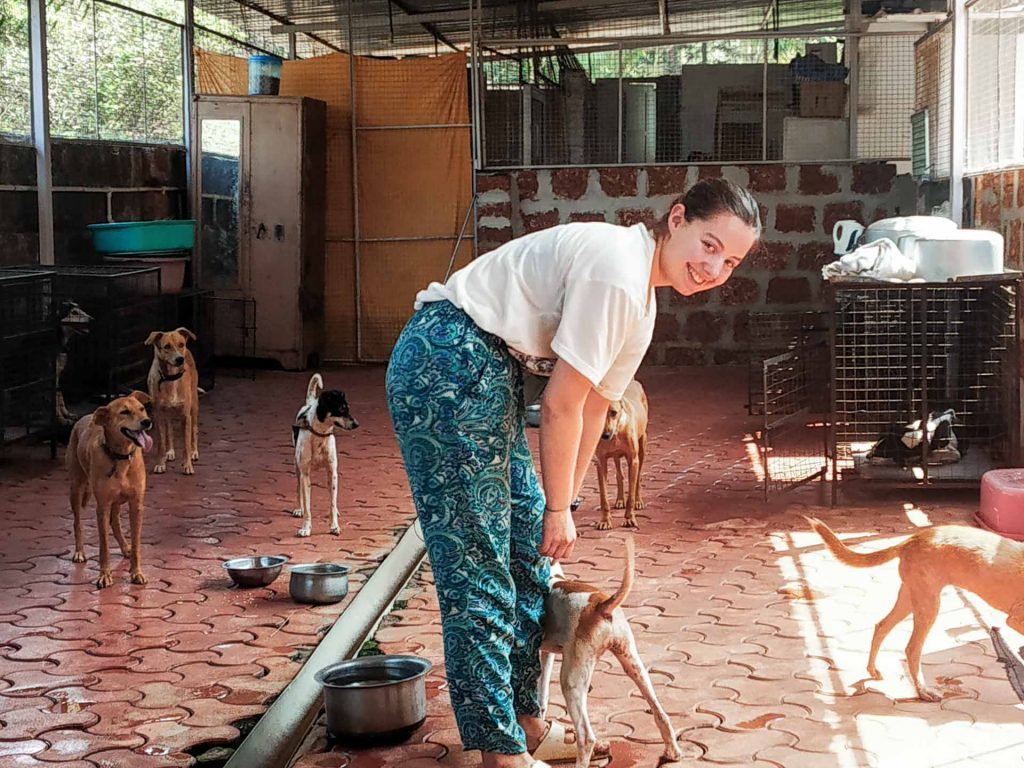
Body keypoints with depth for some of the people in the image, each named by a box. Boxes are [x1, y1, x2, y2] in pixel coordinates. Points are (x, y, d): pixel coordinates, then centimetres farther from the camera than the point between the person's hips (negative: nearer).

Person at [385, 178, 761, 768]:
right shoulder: (615, 269, -20)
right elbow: (561, 406, -18)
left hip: (492, 372, 11)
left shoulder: (642, 302, 11)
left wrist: (561, 507, 16)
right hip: (446, 364, -11)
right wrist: (558, 508, -6)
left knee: (527, 554, 15)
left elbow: (592, 408, 16)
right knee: (477, 565, -6)